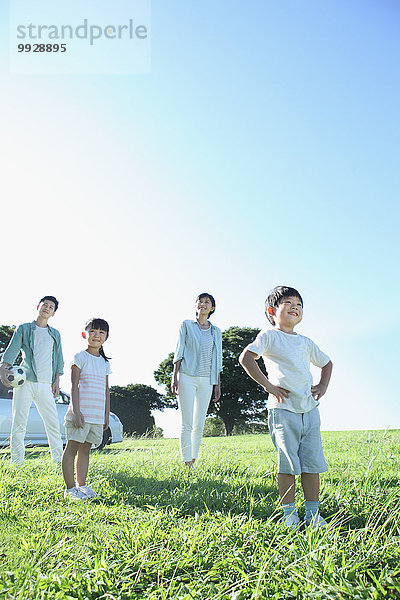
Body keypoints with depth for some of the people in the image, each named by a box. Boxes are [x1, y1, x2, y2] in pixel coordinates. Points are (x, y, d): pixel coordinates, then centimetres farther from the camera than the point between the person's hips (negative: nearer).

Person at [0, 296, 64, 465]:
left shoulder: (55, 334, 19)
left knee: (53, 423, 1)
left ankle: (58, 460, 10)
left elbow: (58, 358, 19)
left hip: (45, 384, 3)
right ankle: (17, 462, 4)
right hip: (24, 381, -2)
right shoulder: (24, 329, 9)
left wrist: (57, 380, 9)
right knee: (19, 422, -3)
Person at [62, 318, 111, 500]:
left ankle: (81, 485, 18)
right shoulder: (80, 357, -3)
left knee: (85, 449, 11)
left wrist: (107, 415, 14)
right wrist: (76, 412, -15)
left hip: (97, 415, 6)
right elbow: (74, 386, -8)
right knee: (72, 448, 0)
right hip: (80, 413, -6)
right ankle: (70, 488, 4)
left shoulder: (105, 362, 15)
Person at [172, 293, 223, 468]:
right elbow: (179, 352, 4)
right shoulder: (187, 325, 7)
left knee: (199, 424, 5)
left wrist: (218, 385, 11)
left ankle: (193, 460, 15)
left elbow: (218, 360, 16)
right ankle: (186, 463, -5)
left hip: (206, 380, 3)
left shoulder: (216, 332, 15)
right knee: (187, 424, -7)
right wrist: (174, 377, -5)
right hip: (187, 377, -3)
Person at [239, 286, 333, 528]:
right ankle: (289, 514, 7)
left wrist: (323, 386, 17)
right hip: (283, 408, -5)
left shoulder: (305, 342, 18)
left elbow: (327, 362, 33)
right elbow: (246, 358, -12)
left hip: (309, 408, 5)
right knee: (288, 463, -4)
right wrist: (269, 386, -13)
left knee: (312, 462, 5)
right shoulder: (269, 336, 1)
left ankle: (313, 513, 14)